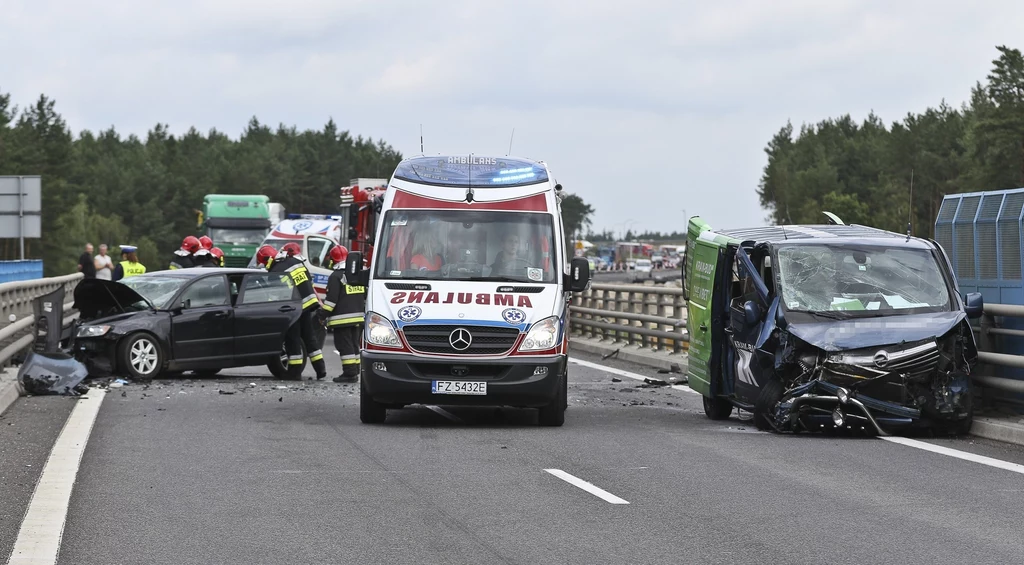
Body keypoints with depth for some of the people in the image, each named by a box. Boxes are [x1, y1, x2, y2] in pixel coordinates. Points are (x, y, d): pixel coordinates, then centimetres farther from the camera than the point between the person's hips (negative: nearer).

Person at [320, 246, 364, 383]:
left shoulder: (336, 277, -10)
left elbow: (331, 299, -15)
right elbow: (365, 296, 21)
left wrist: (323, 314, -9)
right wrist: (363, 311, 30)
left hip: (342, 319, -8)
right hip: (358, 318, 8)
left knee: (345, 346, -7)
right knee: (354, 345, 14)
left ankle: (349, 373, -12)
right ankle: (354, 372, 15)